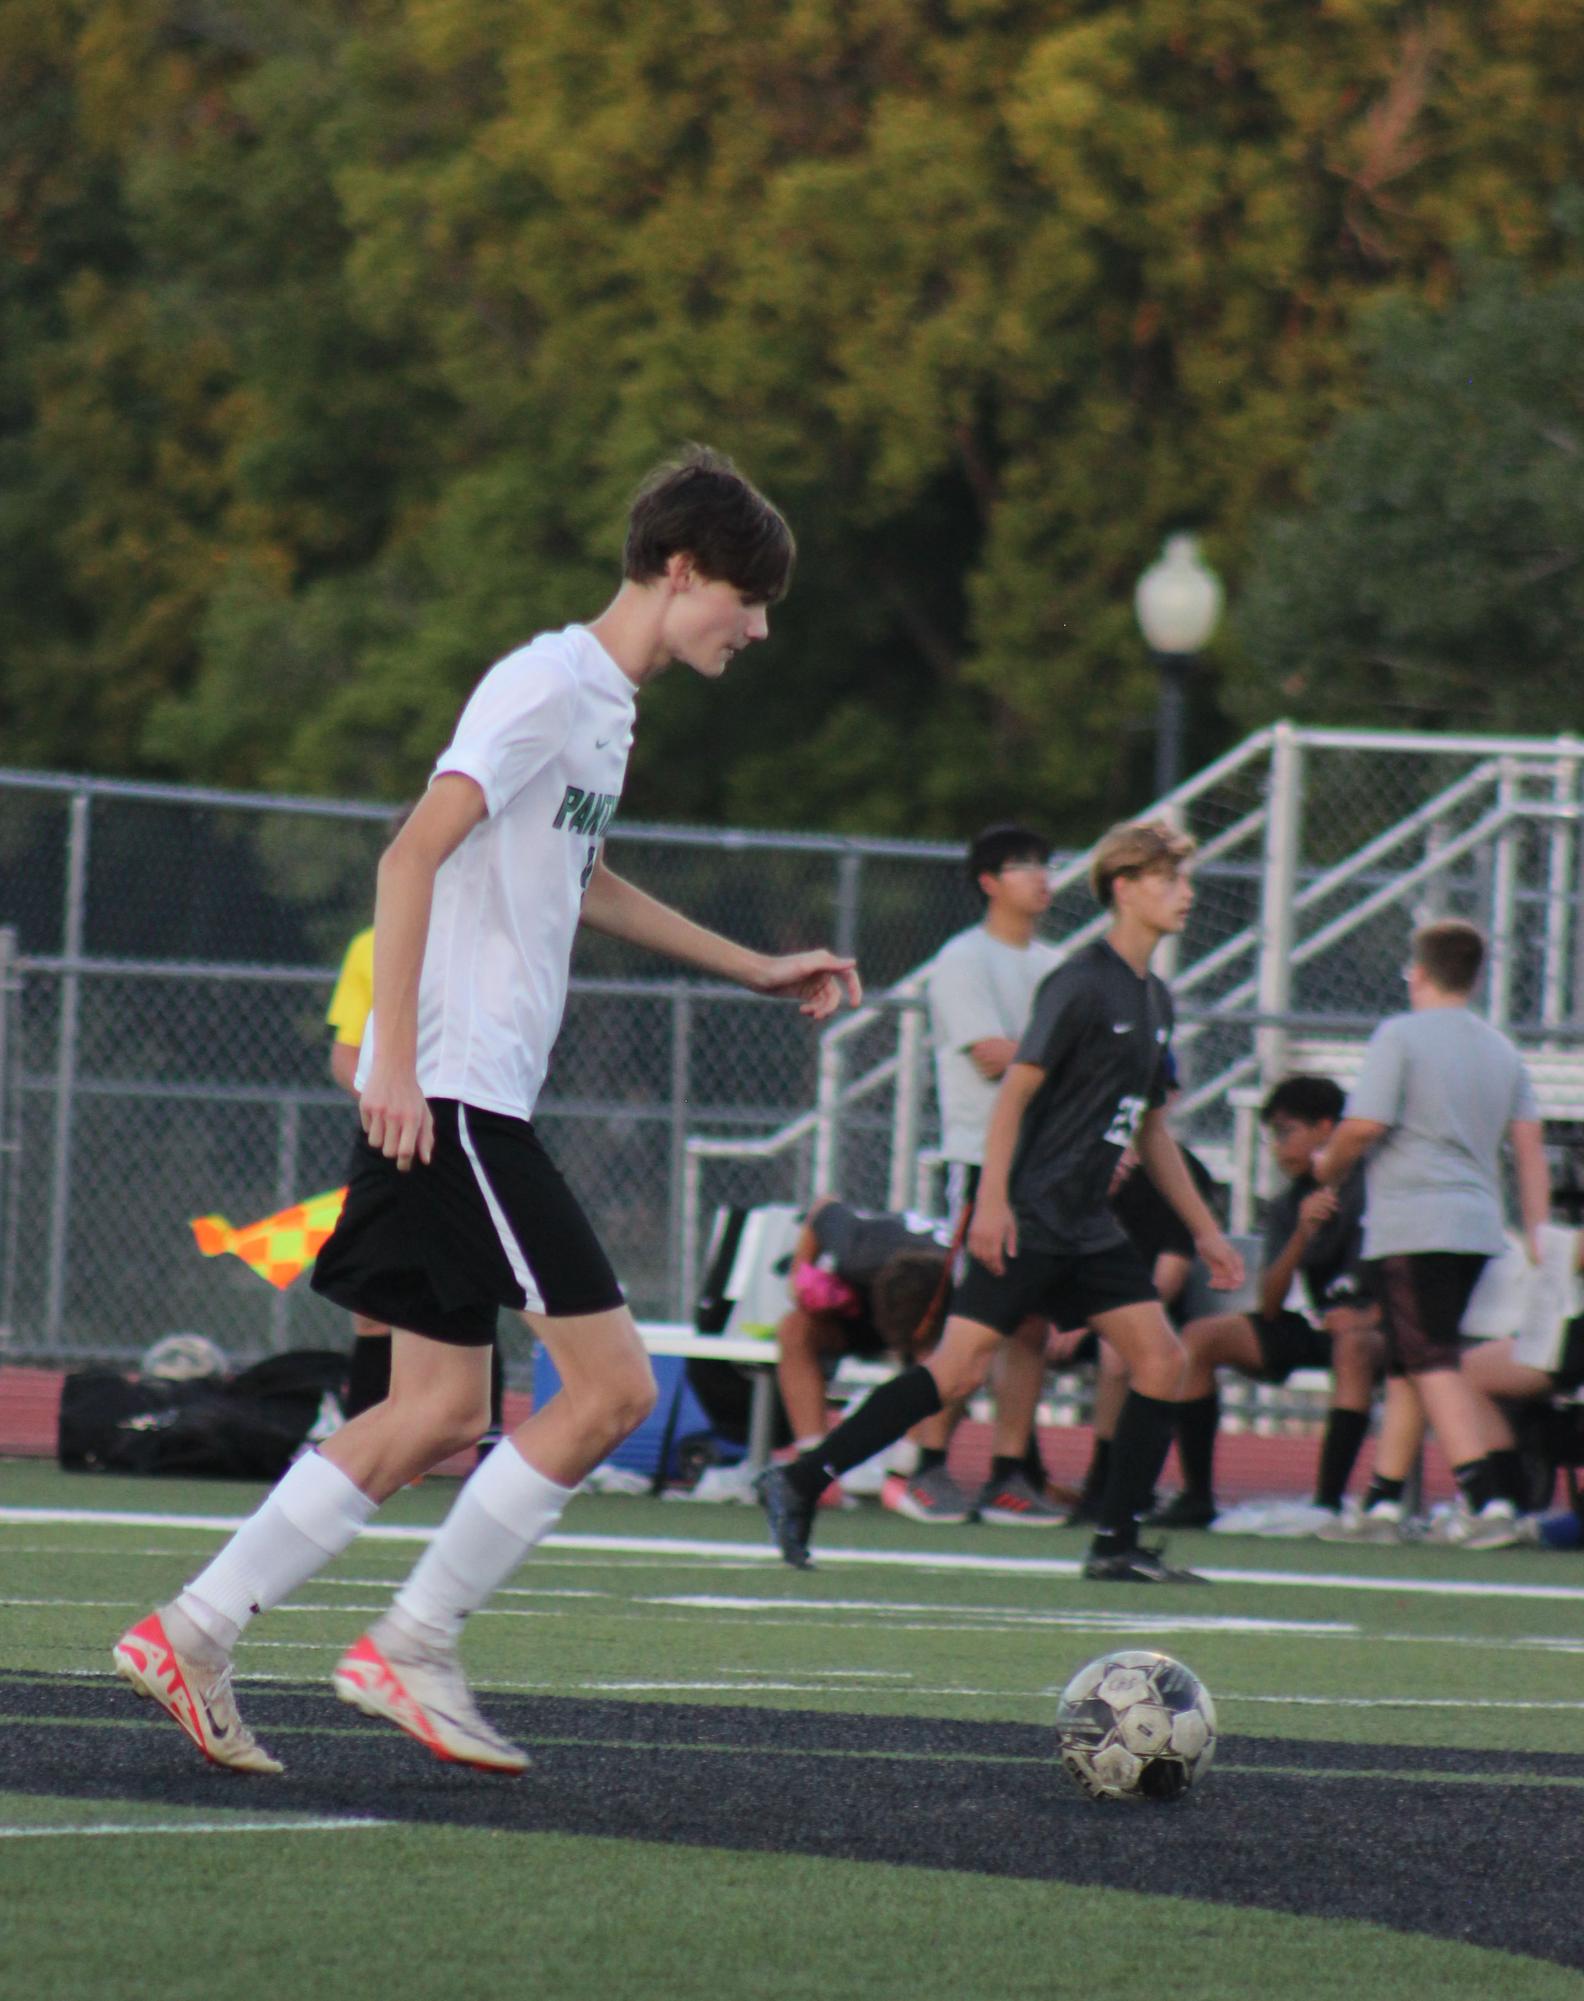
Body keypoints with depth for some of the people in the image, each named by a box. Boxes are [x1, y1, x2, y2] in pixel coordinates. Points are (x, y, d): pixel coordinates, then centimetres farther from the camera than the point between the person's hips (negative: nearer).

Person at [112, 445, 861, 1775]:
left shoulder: (608, 705, 18)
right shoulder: (552, 685, -11)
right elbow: (415, 853, -19)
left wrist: (758, 970, 37)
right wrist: (395, 1059, -24)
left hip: (470, 1102, 10)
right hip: (449, 1092, -10)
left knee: (443, 1415, 8)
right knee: (613, 1383, -10)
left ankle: (191, 1637, 10)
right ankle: (414, 1649, -3)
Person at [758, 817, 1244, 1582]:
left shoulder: (1154, 1000, 16)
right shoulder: (1081, 983, -11)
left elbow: (1151, 1129, 25)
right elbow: (1016, 1087, -16)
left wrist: (1204, 1231, 25)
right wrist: (992, 1200, -24)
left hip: (1088, 1224, 9)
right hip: (1028, 1216, -9)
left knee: (1161, 1356, -2)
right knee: (961, 1366, -14)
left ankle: (1116, 1543, 3)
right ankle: (799, 1482, -8)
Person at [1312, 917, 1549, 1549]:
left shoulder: (1400, 1036, -6)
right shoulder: (1502, 1050, 14)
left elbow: (1363, 1126, -12)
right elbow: (1529, 1146, 11)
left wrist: (1327, 1166, 7)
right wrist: (1536, 1235, 12)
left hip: (1410, 1227, -7)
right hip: (1478, 1226, 7)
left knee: (1433, 1366, -11)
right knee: (1405, 1361, 15)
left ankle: (1485, 1496, -23)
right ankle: (1383, 1499, 16)